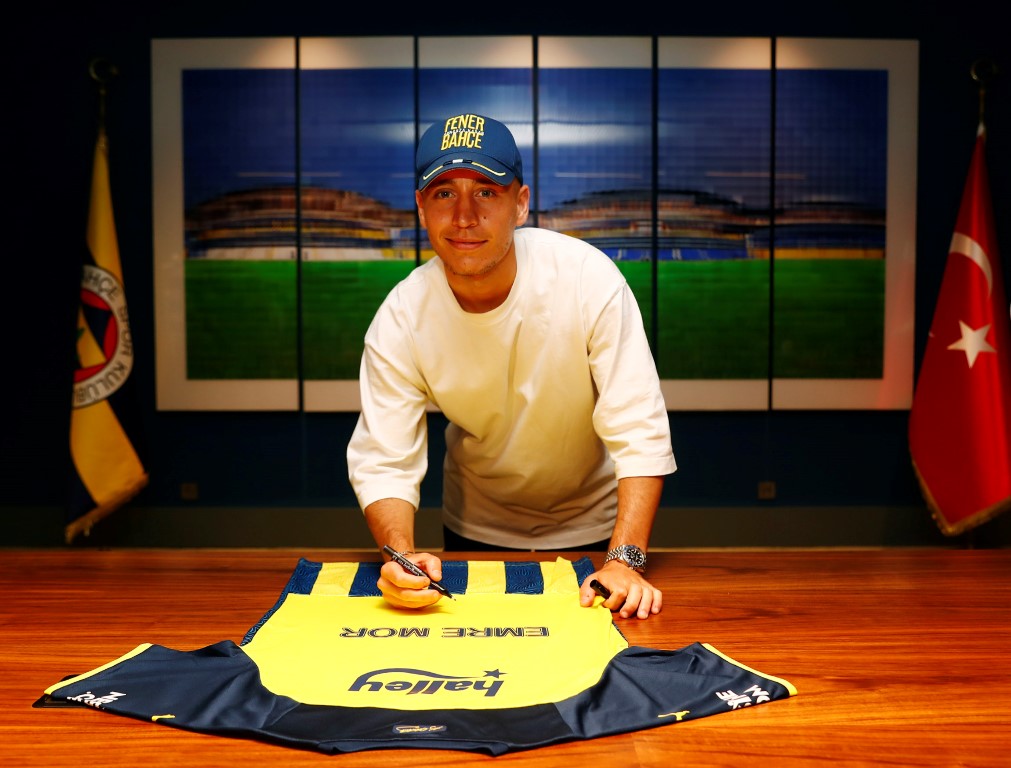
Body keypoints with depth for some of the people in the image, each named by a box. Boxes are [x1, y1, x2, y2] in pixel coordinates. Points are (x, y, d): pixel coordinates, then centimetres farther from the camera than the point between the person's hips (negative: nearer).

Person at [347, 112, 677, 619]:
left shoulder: (588, 278, -26)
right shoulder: (400, 321, -20)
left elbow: (640, 434, -26)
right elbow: (383, 462, -20)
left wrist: (625, 560, -36)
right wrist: (400, 555, -39)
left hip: (592, 523, -1)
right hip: (478, 529, 2)